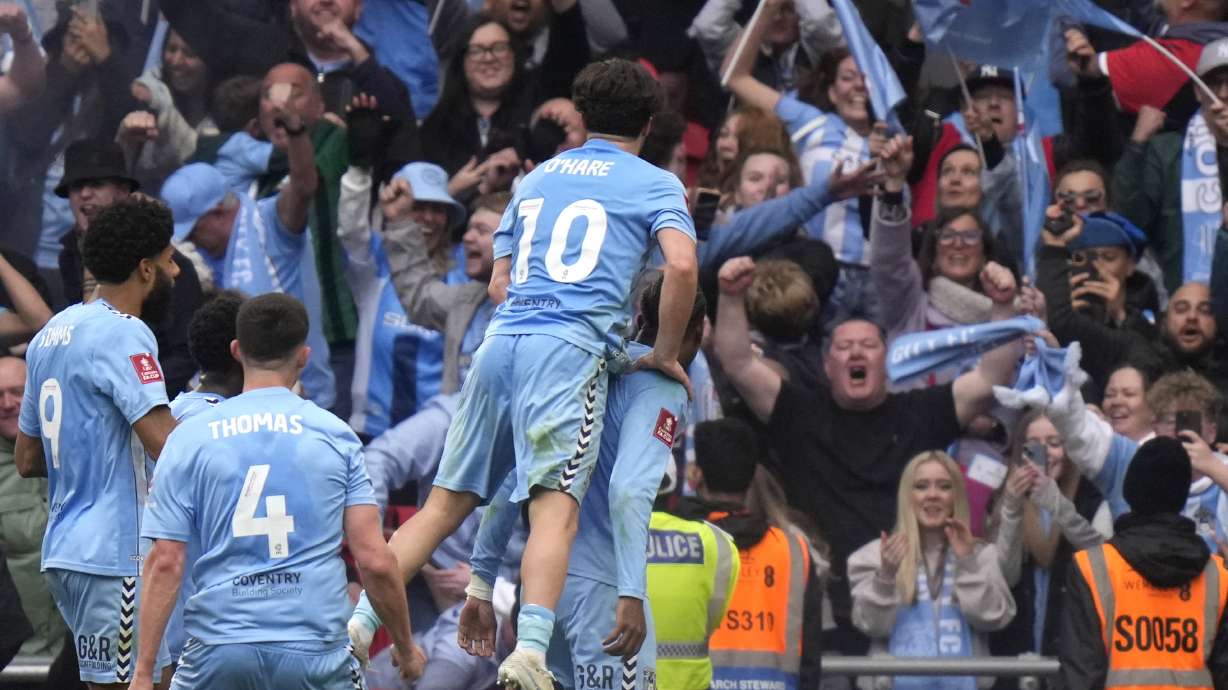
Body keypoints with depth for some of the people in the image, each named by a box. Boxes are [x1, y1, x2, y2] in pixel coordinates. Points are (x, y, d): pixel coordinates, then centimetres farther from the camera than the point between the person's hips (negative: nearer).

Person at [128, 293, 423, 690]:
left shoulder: (189, 438, 3)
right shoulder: (334, 435, 3)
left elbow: (165, 564, -2)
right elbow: (374, 560, 0)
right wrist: (406, 648, 13)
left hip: (219, 653, 0)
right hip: (315, 653, 0)